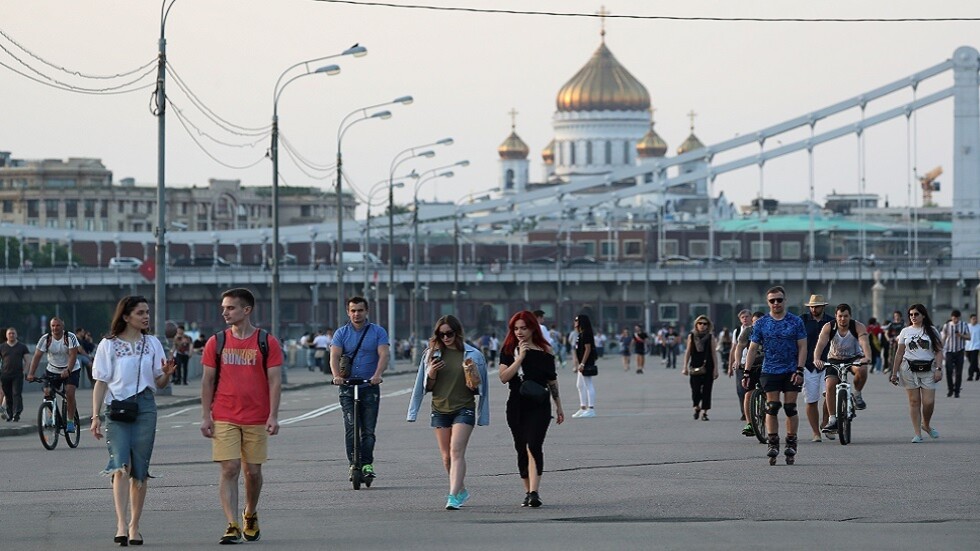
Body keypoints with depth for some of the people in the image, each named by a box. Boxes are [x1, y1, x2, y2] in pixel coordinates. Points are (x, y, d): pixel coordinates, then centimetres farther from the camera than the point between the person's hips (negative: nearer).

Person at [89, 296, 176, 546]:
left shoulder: (152, 344, 11)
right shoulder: (108, 345, 3)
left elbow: (159, 383, 12)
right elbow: (101, 384, 3)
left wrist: (167, 374, -10)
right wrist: (96, 417, -4)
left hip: (144, 408, 3)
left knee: (140, 471, 3)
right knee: (121, 465, -17)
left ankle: (134, 527, 11)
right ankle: (121, 525, -26)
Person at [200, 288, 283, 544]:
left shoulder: (267, 343, 0)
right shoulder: (216, 342, 4)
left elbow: (275, 380, -1)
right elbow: (207, 381, 6)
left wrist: (273, 416, -9)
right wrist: (205, 416, 0)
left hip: (257, 420, 0)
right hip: (224, 419, 0)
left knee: (253, 471, 9)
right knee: (230, 470, -9)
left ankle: (250, 515, 34)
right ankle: (232, 526, -11)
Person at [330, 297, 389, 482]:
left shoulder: (378, 332, 5)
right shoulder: (341, 334, 7)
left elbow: (384, 355, -8)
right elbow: (334, 356, -5)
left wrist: (377, 375, -27)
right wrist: (336, 376, -26)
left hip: (370, 388, 0)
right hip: (348, 388, 0)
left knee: (368, 429, -2)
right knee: (351, 427, -11)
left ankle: (366, 464, 4)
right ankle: (353, 463, -10)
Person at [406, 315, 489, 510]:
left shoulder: (473, 355, 0)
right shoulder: (432, 354, 6)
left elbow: (479, 388, 4)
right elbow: (427, 387, 12)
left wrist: (473, 382, -17)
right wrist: (431, 375, -9)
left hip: (464, 408, -4)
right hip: (440, 410, 4)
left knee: (456, 451, -16)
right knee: (447, 456, 10)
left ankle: (453, 496, -24)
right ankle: (461, 490, 29)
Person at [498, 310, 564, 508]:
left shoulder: (545, 351, 4)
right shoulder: (509, 350, 3)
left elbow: (552, 381, 12)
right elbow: (503, 377, -9)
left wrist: (559, 407, 15)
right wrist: (520, 357, -16)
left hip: (539, 406, -2)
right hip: (516, 406, 2)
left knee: (533, 446, -16)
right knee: (522, 449, 7)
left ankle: (534, 492, -24)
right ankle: (528, 492, 16)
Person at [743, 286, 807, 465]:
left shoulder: (795, 322, 2)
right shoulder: (761, 323, 4)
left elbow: (802, 347, 1)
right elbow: (753, 349, 5)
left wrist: (799, 371, -9)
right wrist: (747, 372, -2)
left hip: (791, 371, -1)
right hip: (770, 371, 1)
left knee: (790, 409, 0)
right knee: (771, 408, -4)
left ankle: (791, 445, 8)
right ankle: (773, 445, -1)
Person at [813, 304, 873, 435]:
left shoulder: (858, 327, -18)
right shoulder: (829, 328, -16)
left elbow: (864, 343, -33)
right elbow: (821, 344, -28)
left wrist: (867, 357, -54)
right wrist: (816, 359, -48)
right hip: (835, 359, 1)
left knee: (862, 370, -35)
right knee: (830, 385, -17)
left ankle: (857, 395, -6)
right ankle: (832, 420, -9)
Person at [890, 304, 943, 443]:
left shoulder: (932, 331, 6)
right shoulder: (905, 331, 9)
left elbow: (939, 351, 4)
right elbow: (899, 353, 11)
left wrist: (939, 369, -8)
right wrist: (894, 372, 9)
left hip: (928, 369, -1)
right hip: (909, 368, 1)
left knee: (929, 402, -8)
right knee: (914, 401, -2)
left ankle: (926, 425, 21)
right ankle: (917, 434, 1)